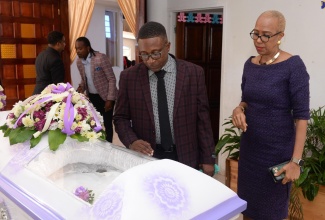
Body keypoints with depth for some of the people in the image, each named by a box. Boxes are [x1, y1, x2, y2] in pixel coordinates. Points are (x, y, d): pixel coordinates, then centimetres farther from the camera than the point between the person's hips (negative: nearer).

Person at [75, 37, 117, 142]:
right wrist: (81, 87, -7)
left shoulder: (101, 58, -19)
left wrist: (110, 99, -18)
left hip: (105, 96, -6)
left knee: (107, 124, 1)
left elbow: (112, 79, -15)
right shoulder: (79, 62, 1)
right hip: (91, 97, 6)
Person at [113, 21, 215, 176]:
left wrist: (207, 159, -1)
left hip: (185, 157, 0)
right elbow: (121, 117, 4)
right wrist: (131, 141, -16)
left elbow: (202, 118, -2)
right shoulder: (129, 77, -4)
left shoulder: (193, 73, -6)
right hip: (146, 157, 1)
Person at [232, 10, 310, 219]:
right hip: (250, 146, 5)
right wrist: (239, 109, -10)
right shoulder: (250, 64, 3)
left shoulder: (293, 65, -15)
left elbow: (301, 115, -15)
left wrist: (296, 160, -18)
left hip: (277, 150, -5)